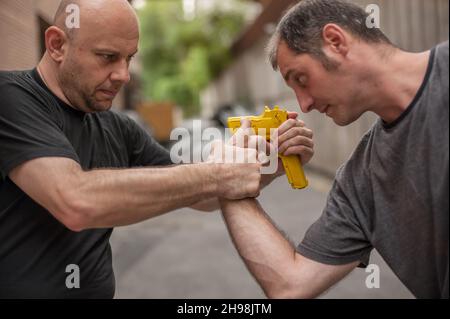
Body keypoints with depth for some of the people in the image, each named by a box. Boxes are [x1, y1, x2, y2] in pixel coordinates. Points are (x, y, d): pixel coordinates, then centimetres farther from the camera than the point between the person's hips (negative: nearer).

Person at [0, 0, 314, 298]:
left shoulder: (120, 130, 5)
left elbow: (200, 195, 9)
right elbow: (75, 202, -28)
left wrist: (268, 164, -8)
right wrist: (215, 175, -23)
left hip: (95, 289, 5)